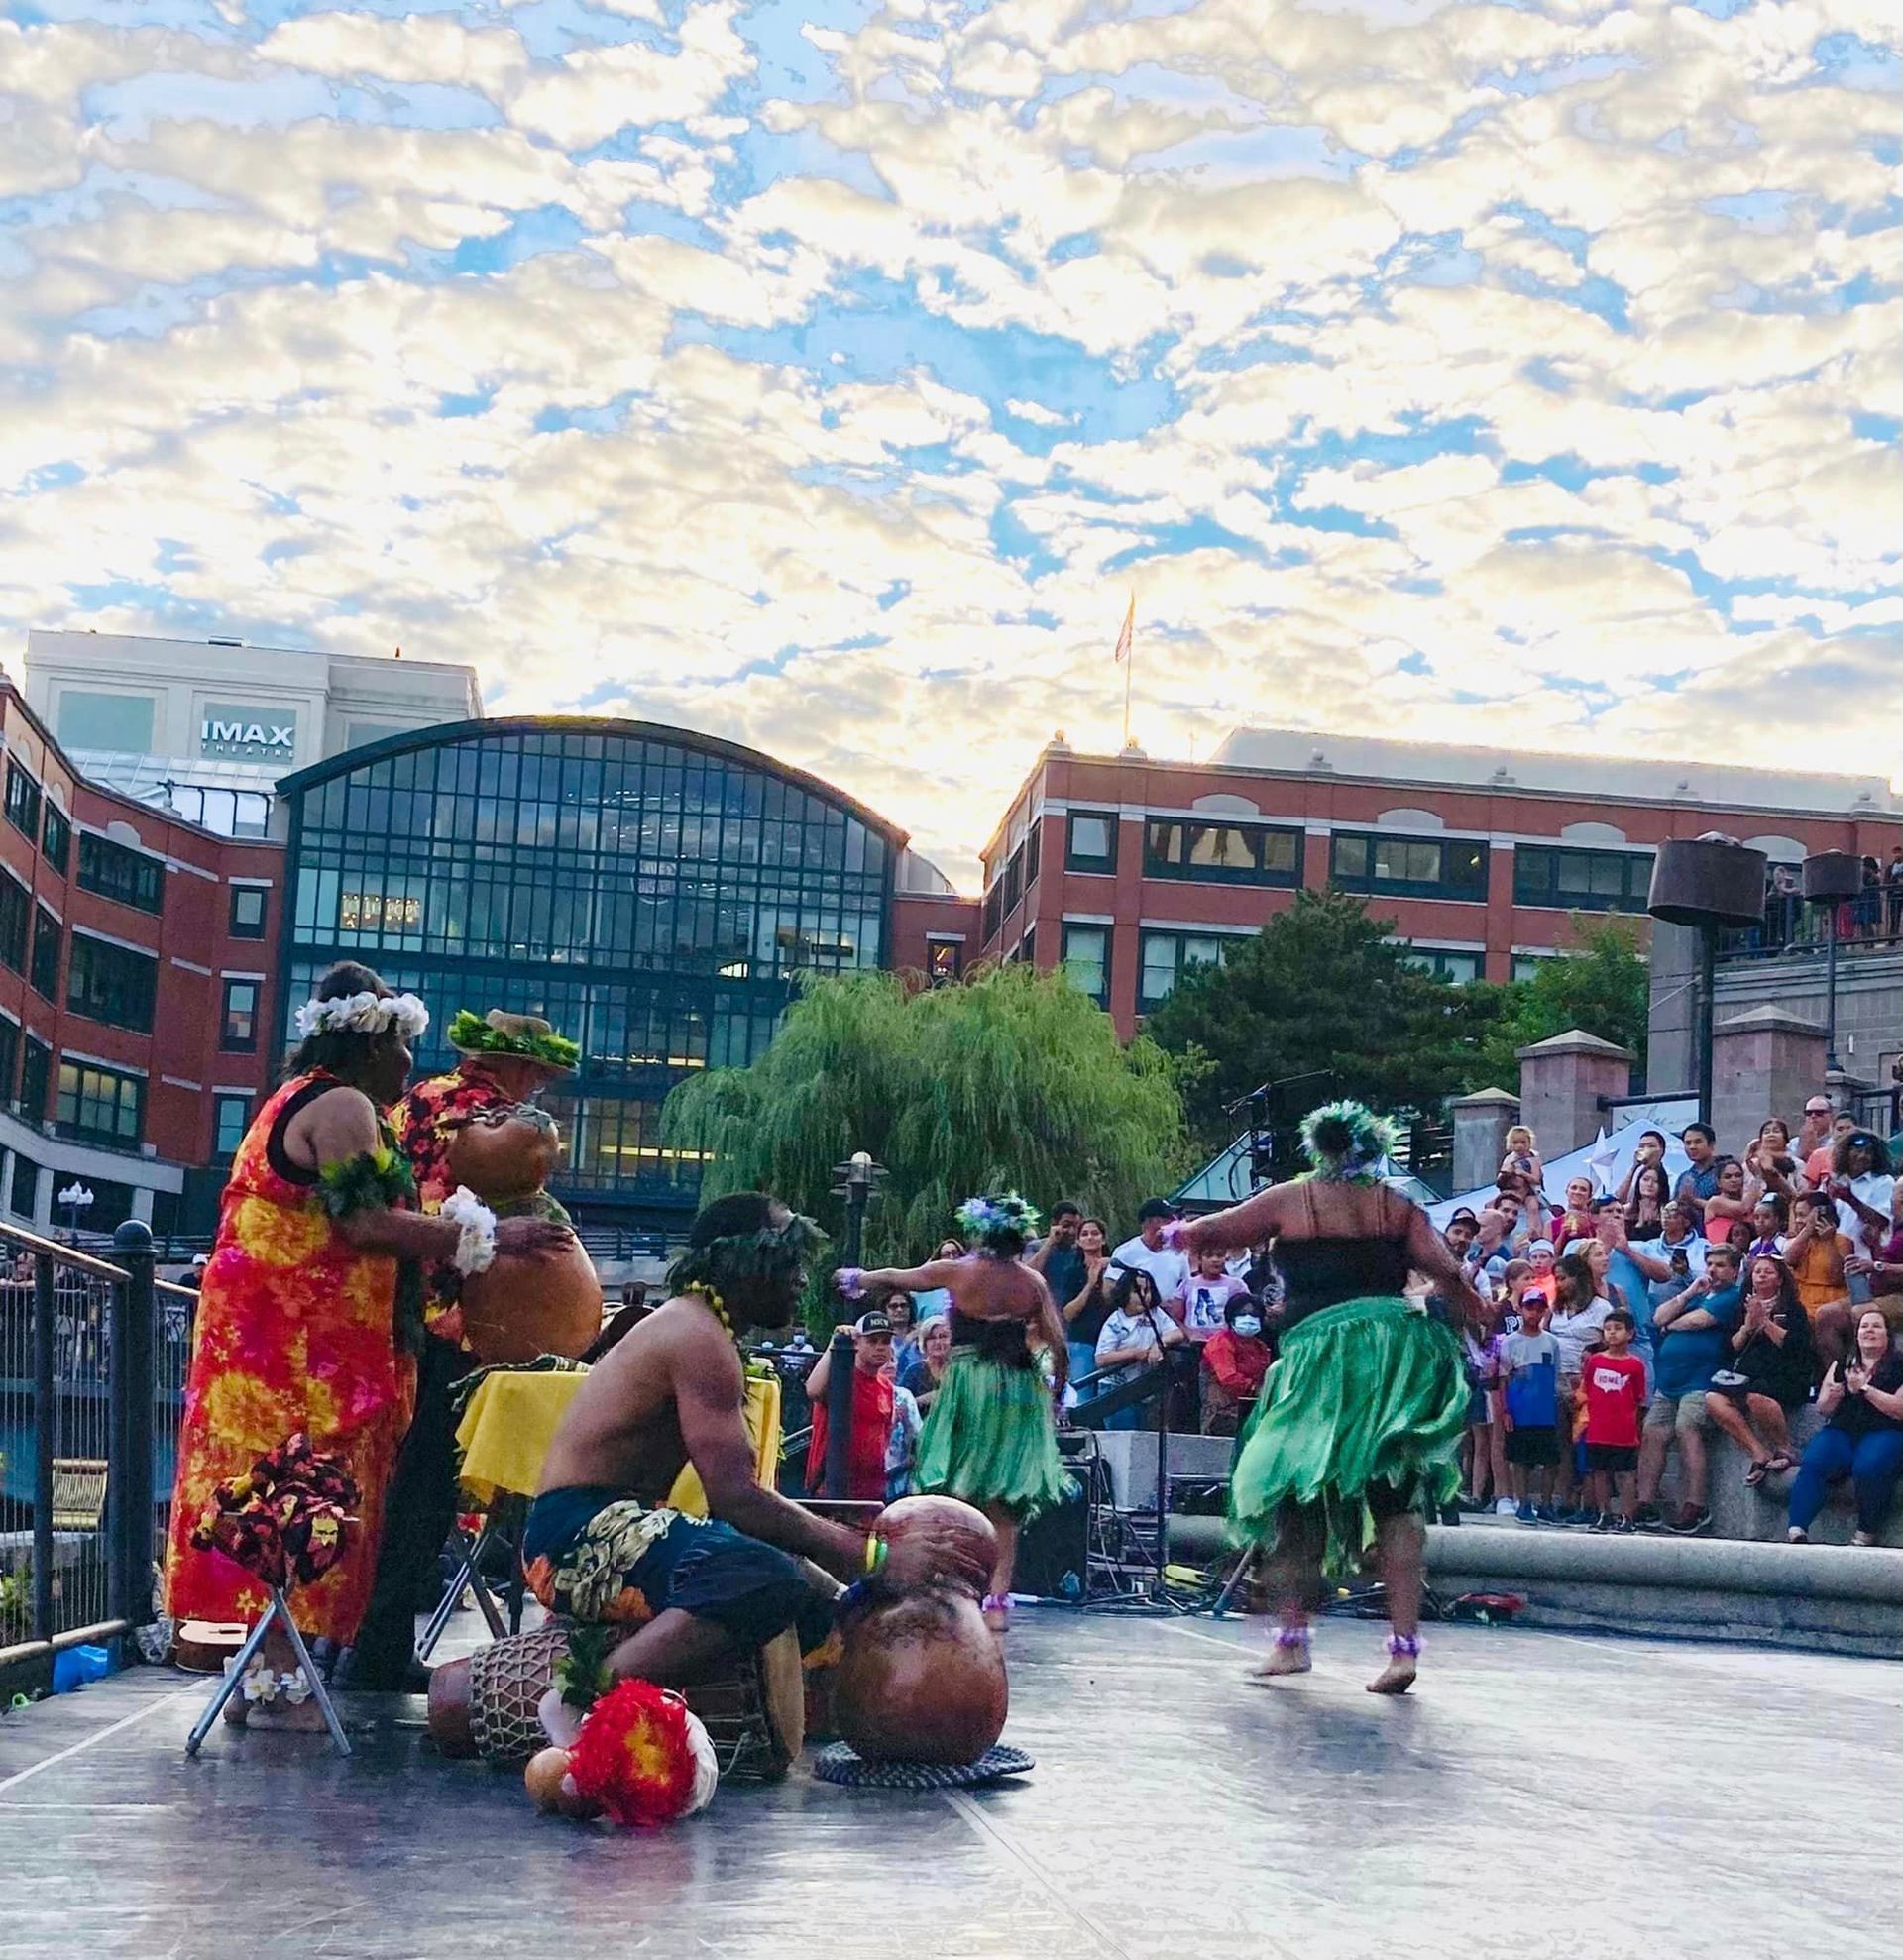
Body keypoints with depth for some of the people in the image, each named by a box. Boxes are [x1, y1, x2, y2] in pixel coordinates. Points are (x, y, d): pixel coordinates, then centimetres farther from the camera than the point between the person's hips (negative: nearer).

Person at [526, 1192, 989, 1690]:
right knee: (767, 1581, -36)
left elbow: (734, 1491, 17)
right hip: (580, 1535, -11)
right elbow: (736, 1499, -22)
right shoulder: (700, 1335, -13)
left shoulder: (689, 1325, 19)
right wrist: (876, 1558, -21)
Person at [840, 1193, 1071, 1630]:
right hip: (1019, 1390, 2)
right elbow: (1059, 1345, -2)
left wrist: (855, 1278, 32)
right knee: (1003, 1505, 6)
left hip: (969, 1385, -2)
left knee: (957, 1496, 6)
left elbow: (894, 1278, 13)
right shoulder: (1033, 1282, 2)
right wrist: (1056, 1393, 14)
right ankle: (998, 1599, 1)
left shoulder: (956, 1272, -2)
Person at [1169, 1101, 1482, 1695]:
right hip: (1398, 1348, 2)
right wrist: (1485, 1320, 18)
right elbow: (1449, 1276, 3)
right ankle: (1405, 1642, -3)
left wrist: (1180, 1235, 33)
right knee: (1395, 1500, 4)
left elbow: (1210, 1233, 12)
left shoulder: (1289, 1200, 6)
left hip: (1321, 1351, -2)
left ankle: (1292, 1636, 12)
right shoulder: (1399, 1207, 10)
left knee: (1298, 1496, 11)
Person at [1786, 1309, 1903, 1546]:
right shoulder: (1842, 1365, 21)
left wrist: (1865, 1389, -10)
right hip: (1842, 1431, 3)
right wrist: (1833, 1396, -2)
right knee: (1812, 1462, -29)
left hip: (1884, 1432, -3)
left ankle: (1866, 1535, -22)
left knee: (1868, 1467, -38)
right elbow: (1822, 1409, 20)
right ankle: (1796, 1532, -38)